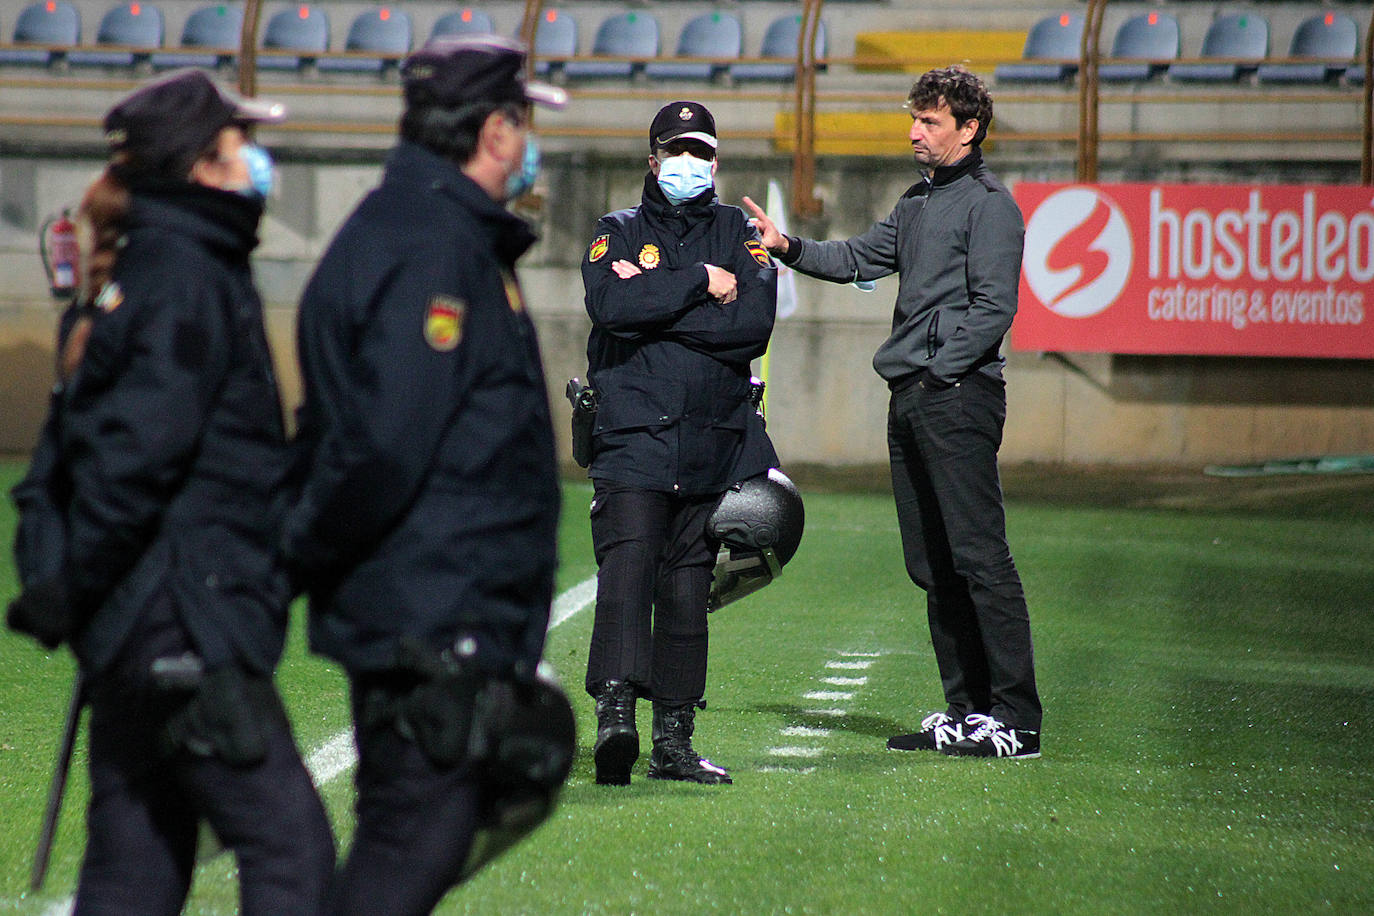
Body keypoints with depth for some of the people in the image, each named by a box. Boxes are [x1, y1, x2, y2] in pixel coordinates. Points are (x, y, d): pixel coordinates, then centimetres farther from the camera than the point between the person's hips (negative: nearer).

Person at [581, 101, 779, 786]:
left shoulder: (738, 234, 14)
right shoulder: (619, 233, 9)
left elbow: (754, 322, -5)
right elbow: (611, 306, -13)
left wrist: (655, 302, -10)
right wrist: (698, 284, -10)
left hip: (715, 445, 3)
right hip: (632, 437, -3)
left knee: (687, 588, 5)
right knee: (627, 565, -19)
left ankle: (673, 739, 9)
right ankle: (615, 711, -29)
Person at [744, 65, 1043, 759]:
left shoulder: (988, 204, -5)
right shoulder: (917, 205, 21)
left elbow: (994, 307, -12)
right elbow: (857, 259, 22)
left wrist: (941, 370, -16)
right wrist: (789, 247, 8)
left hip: (960, 396, -9)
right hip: (909, 401, 9)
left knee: (979, 557, -12)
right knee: (931, 565, 9)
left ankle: (1017, 719, -12)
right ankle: (966, 710, 15)